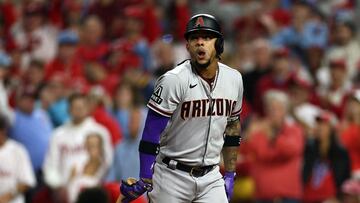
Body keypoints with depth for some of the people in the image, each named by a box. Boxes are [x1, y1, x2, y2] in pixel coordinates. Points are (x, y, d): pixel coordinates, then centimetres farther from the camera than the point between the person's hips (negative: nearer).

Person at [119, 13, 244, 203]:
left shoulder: (233, 79, 4)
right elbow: (151, 132, -15)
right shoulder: (174, 80, -15)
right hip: (172, 176, -4)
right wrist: (145, 180, -18)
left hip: (211, 177, 4)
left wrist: (230, 174, 15)